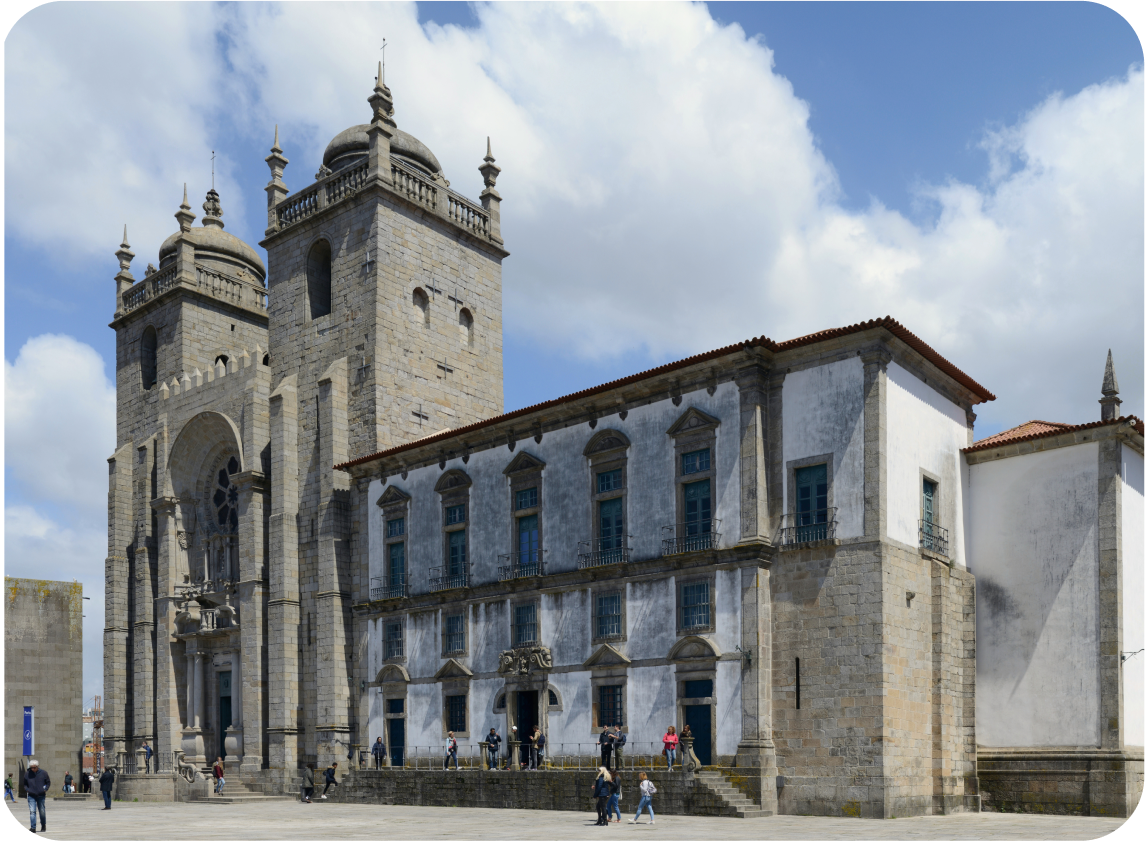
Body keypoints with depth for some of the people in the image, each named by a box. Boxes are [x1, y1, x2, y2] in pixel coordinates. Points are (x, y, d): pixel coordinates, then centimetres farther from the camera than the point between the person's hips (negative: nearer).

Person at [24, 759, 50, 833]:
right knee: (32, 811, -12)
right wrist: (28, 790, -5)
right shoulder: (27, 773, -1)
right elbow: (25, 784, 12)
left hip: (41, 795, 0)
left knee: (42, 812, 10)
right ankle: (33, 827, -11)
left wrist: (45, 789, -6)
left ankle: (43, 826, 26)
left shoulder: (43, 773, -3)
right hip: (31, 796, 0)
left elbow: (48, 782, 8)